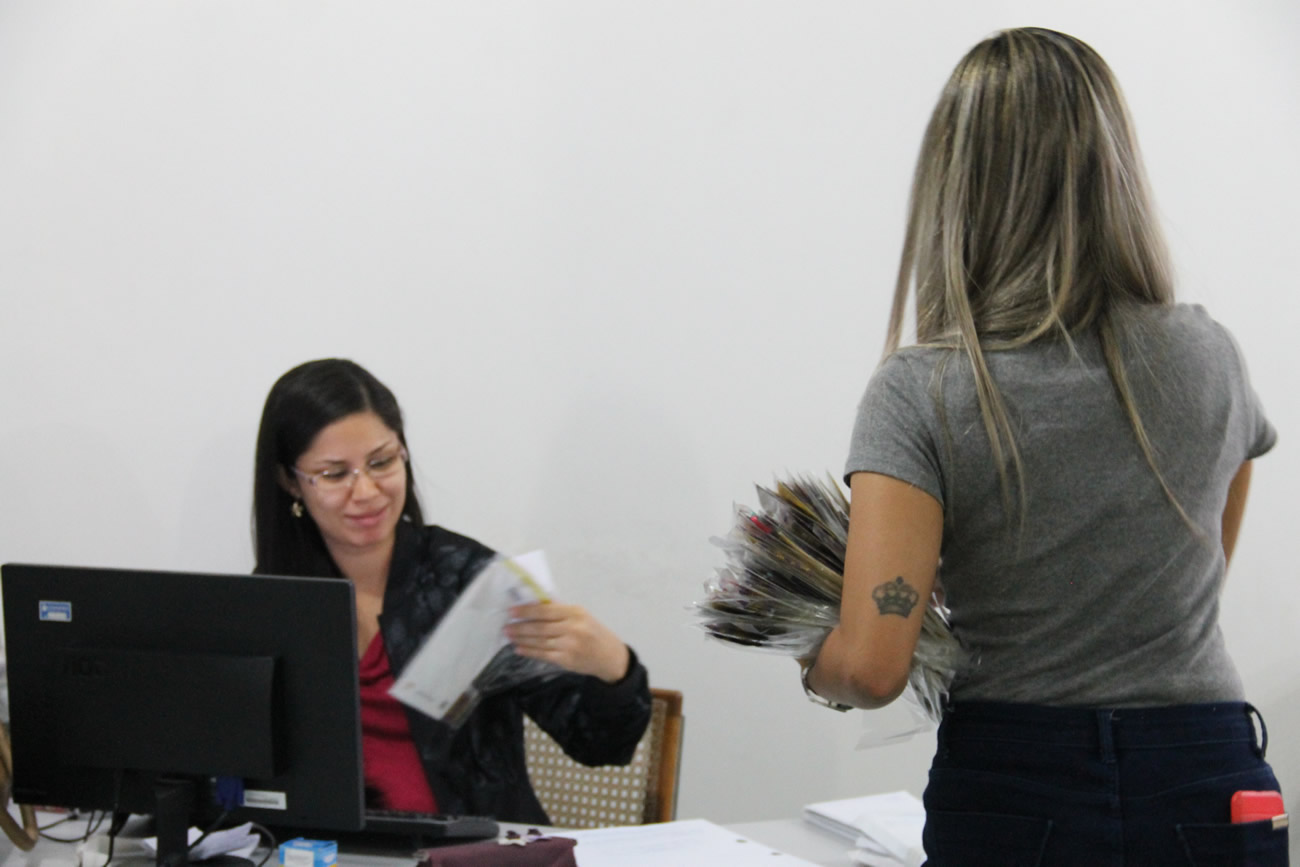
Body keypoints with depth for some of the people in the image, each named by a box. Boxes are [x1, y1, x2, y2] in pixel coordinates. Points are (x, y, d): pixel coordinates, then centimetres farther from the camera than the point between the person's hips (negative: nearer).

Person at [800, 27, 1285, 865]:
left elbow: (870, 665, -20)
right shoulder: (1208, 358, 1)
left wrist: (811, 662, 3)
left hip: (1012, 795, -2)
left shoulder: (921, 392, -11)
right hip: (1209, 792, 3)